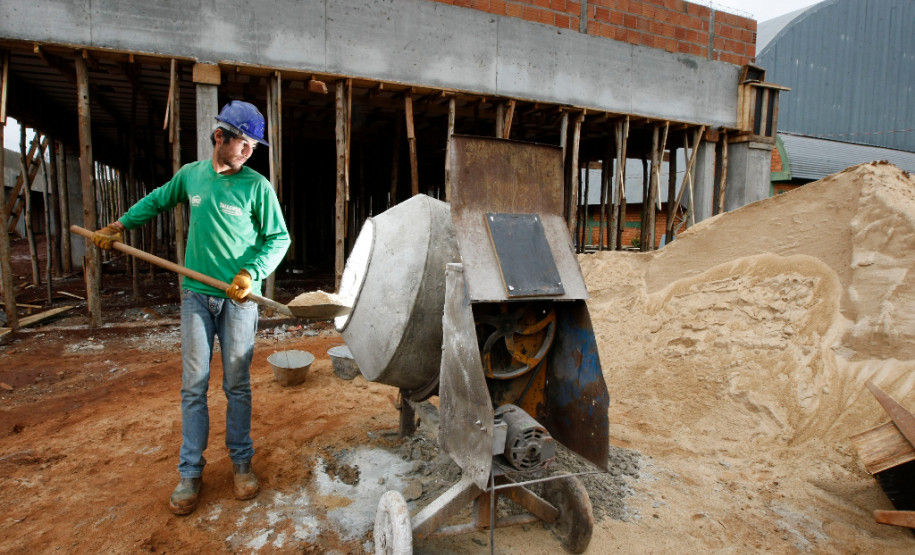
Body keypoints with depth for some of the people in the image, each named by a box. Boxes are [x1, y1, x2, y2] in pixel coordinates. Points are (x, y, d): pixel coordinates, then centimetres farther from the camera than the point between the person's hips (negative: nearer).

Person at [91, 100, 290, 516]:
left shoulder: (256, 185, -6)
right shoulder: (190, 175, 5)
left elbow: (278, 238, -3)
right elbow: (157, 201, 25)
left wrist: (252, 272, -16)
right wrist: (120, 224, 18)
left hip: (239, 298, -2)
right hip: (196, 294, 3)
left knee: (237, 385, 7)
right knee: (193, 386, 6)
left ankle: (241, 462, 23)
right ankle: (190, 472, 18)